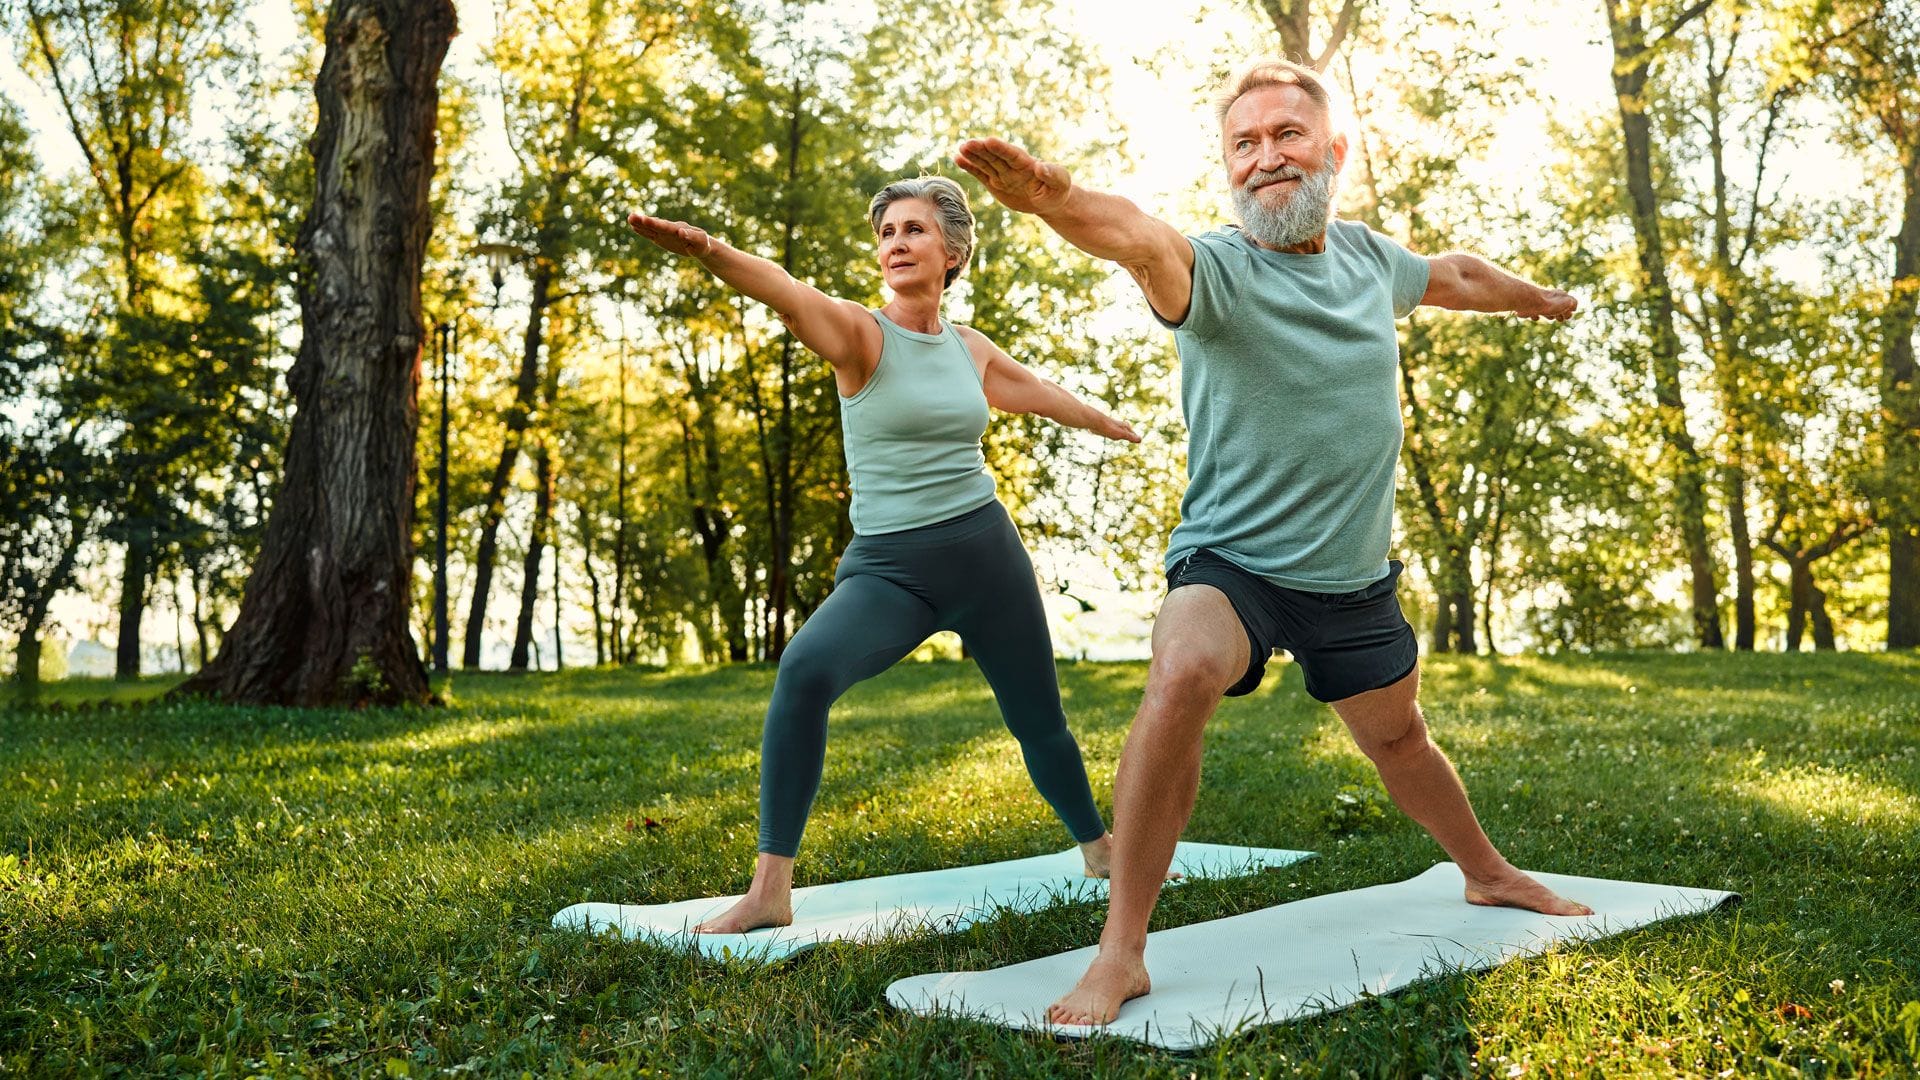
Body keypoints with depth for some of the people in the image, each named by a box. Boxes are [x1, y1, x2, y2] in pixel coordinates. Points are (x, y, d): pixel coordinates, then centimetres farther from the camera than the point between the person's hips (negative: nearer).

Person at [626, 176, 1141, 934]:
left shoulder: (971, 350, 8)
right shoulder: (859, 335, -6)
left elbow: (1047, 395, 28)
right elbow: (788, 294, -28)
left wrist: (1119, 428, 45)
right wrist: (708, 250, -48)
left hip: (986, 551, 4)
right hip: (888, 564, -4)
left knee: (1040, 721, 15)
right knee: (806, 669, -31)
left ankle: (1101, 849, 43)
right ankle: (769, 890, -23)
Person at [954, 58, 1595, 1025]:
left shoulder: (1368, 257, 1)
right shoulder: (1219, 267, -19)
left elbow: (1455, 275, 25)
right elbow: (1143, 240, -44)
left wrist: (1535, 297, 43)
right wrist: (1059, 201, -66)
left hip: (1353, 576, 6)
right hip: (1230, 560, -5)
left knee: (1397, 737, 23)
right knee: (1182, 680, -35)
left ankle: (1489, 875, 54)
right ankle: (1121, 955, -24)